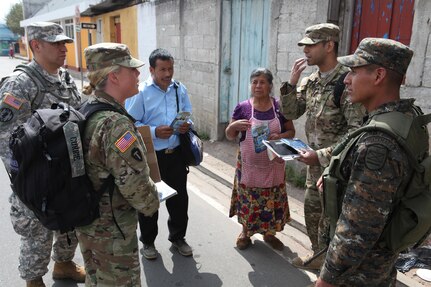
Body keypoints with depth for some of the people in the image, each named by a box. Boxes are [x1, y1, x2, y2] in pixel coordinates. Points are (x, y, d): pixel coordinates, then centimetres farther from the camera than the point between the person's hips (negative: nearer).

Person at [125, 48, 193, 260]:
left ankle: (178, 237, 37)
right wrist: (154, 132, -24)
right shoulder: (140, 92, -9)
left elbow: (188, 115, 15)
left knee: (180, 198, 15)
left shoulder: (180, 90, 6)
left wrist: (187, 125, -7)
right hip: (150, 156, -4)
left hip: (176, 154, 4)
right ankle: (148, 242, 33)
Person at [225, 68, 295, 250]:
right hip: (249, 165, -1)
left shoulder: (280, 107, -2)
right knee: (248, 199, 10)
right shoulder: (242, 108, -4)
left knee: (272, 200, 11)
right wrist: (234, 125, -20)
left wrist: (281, 136, -17)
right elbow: (229, 136, 2)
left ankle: (269, 233, 33)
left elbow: (291, 131, 5)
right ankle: (245, 232, 33)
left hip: (273, 166, 1)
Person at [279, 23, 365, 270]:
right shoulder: (311, 81, 4)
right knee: (312, 209, 19)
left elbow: (357, 131, -24)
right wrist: (292, 82, -6)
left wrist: (322, 155, -26)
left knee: (331, 217, 4)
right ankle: (319, 254, 41)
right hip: (316, 161, 8)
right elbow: (290, 113, 8)